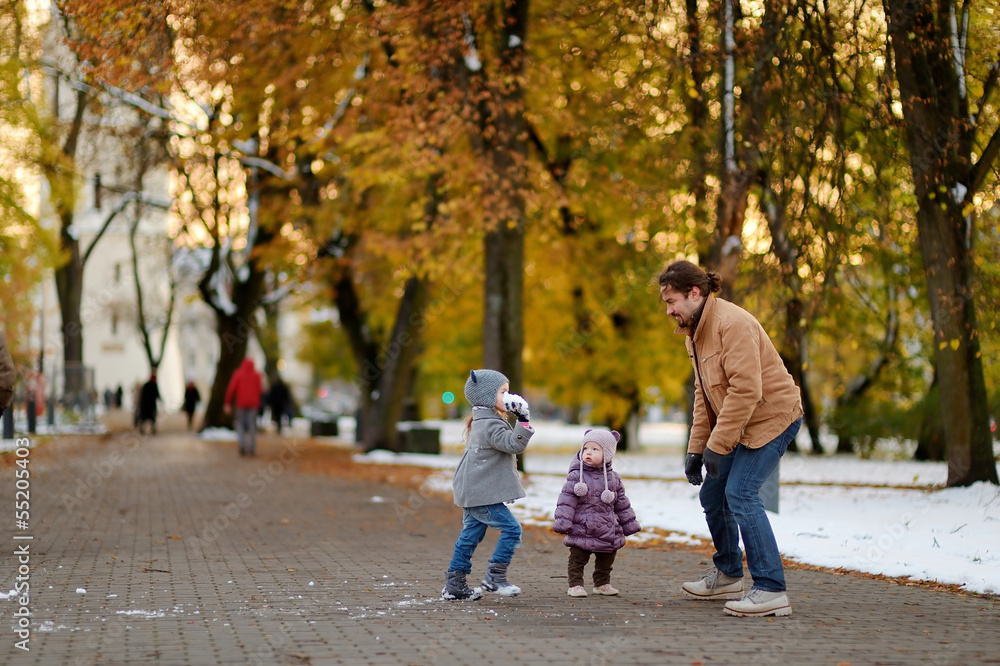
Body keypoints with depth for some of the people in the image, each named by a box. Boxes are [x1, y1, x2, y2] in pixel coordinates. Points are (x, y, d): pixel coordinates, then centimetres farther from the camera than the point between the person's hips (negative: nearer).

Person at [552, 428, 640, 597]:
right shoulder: (576, 476, -7)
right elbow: (566, 500, -10)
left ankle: (602, 583, 32)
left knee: (605, 562, 16)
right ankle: (575, 585, 9)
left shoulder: (613, 478, 5)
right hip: (581, 531, -4)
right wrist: (562, 521, -18)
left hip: (608, 532, 4)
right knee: (577, 560, 0)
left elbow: (622, 503, 14)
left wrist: (629, 524, 15)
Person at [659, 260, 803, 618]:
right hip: (741, 426, 10)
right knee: (712, 494, 14)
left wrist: (717, 445, -25)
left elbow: (746, 390, -28)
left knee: (740, 494, -20)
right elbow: (704, 394, 15)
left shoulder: (732, 323, -22)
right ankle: (727, 575, 33)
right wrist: (696, 449, 8)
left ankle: (770, 590, -19)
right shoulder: (696, 333, 11)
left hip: (771, 417, -10)